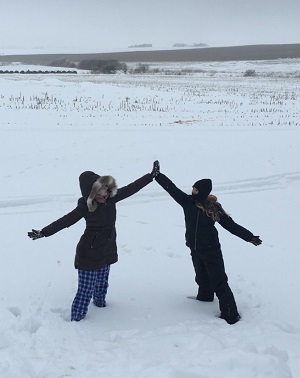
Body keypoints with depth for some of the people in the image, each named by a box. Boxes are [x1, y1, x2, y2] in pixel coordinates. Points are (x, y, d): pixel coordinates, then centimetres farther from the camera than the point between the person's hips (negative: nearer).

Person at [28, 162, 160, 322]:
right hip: (88, 255, -6)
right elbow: (65, 221, -21)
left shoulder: (110, 198, -8)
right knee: (85, 291, -1)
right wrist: (43, 232, -28)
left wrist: (151, 176, 4)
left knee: (102, 283, 22)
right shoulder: (85, 206, -22)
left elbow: (131, 188, 0)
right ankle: (76, 320, 12)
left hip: (106, 253, 6)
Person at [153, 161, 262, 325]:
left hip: (211, 250, -5)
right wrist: (158, 175, -6)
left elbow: (231, 225, -8)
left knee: (219, 282, -5)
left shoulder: (214, 207, -13)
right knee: (202, 278, 24)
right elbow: (172, 188, -3)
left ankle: (231, 316, -2)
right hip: (195, 250, 5)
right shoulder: (187, 201, -5)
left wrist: (249, 236, -12)